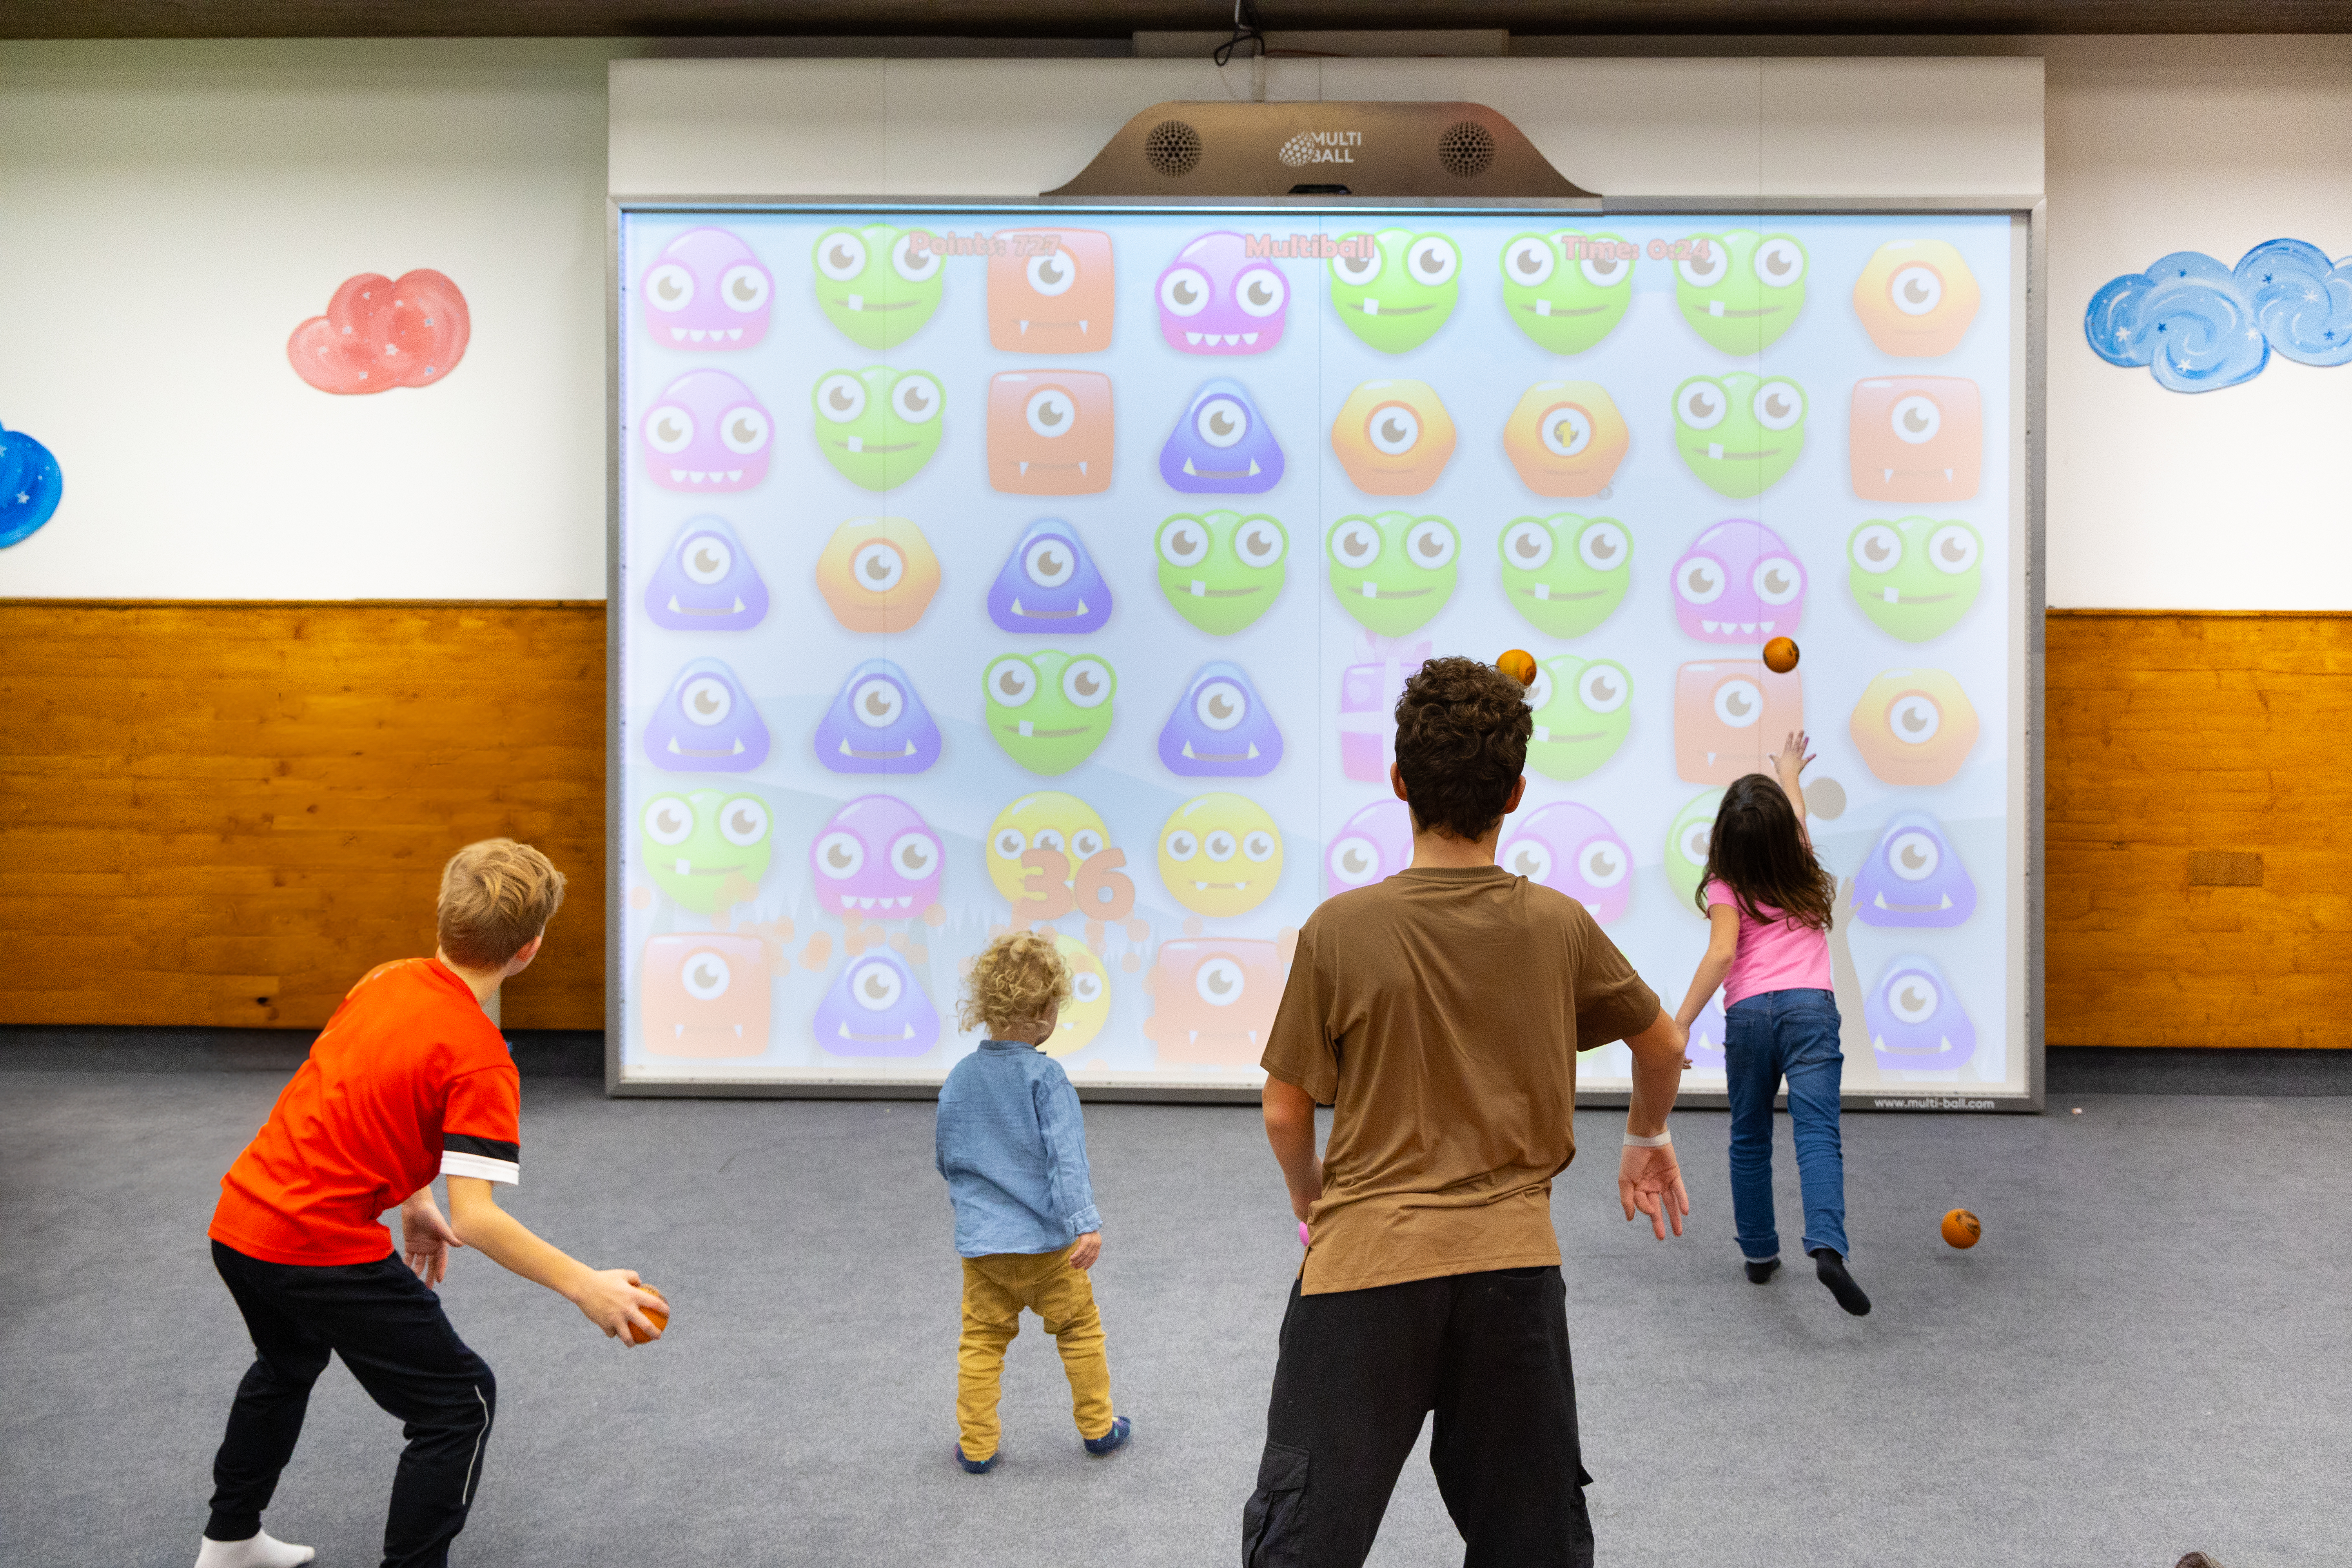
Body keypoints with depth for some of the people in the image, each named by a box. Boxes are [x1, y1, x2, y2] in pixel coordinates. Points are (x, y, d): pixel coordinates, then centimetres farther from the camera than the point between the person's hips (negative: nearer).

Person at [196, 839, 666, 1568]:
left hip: (239, 1219, 9)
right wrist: (584, 1287, -17)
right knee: (461, 1402, 4)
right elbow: (475, 1219, -23)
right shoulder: (481, 1060, -19)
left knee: (289, 1363, 36)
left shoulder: (386, 980, 3)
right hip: (321, 1249, -9)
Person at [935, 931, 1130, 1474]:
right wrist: (1086, 1223, -25)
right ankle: (1097, 1426, 25)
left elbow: (946, 1159, 11)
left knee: (981, 1342, 12)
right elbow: (1066, 1154, -22)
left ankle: (976, 1445, 14)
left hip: (980, 1243, 4)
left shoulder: (959, 1078, 1)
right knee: (1080, 1329, 14)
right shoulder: (1045, 1076, -15)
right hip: (1047, 1240, -3)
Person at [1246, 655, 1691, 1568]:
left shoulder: (1340, 929, -9)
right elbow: (1662, 1045, 16)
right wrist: (1648, 1137, 36)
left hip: (1366, 1262, -2)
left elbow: (1285, 1113, -1)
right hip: (1514, 1261, 3)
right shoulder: (1559, 926, -2)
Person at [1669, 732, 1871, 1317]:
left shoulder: (1726, 886, 2)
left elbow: (1722, 953, -13)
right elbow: (1795, 828, 37)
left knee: (1749, 1137, 16)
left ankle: (1759, 1252, 24)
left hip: (1748, 1011, -1)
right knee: (1817, 1132, -11)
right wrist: (1789, 775, 56)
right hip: (1810, 1005, 1)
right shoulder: (1802, 872, 14)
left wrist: (1680, 1023, -16)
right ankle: (1827, 1247, -31)